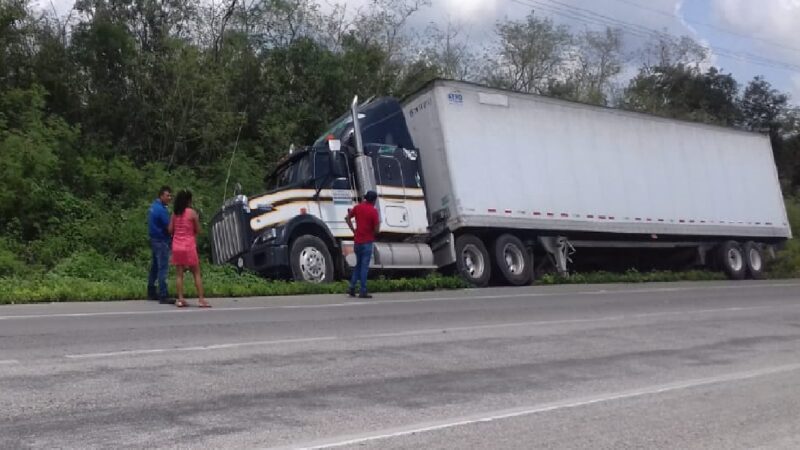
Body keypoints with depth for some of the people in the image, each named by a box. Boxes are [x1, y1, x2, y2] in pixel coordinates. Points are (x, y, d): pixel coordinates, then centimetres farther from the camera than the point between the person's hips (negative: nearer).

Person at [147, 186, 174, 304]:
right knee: (163, 268, -9)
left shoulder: (153, 206, 12)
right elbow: (169, 227, -18)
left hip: (154, 240, 10)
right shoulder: (161, 209, -18)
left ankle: (151, 293, 24)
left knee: (155, 267, 16)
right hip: (161, 241, -10)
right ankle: (163, 296, -9)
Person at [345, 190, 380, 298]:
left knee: (358, 264, 18)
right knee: (364, 266, -2)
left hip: (357, 240, 5)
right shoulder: (373, 211, -11)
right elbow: (376, 229, -13)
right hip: (367, 241, -5)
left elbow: (347, 218, 7)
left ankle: (352, 288, 12)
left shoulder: (358, 207, 6)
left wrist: (353, 230, 9)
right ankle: (363, 292, -1)